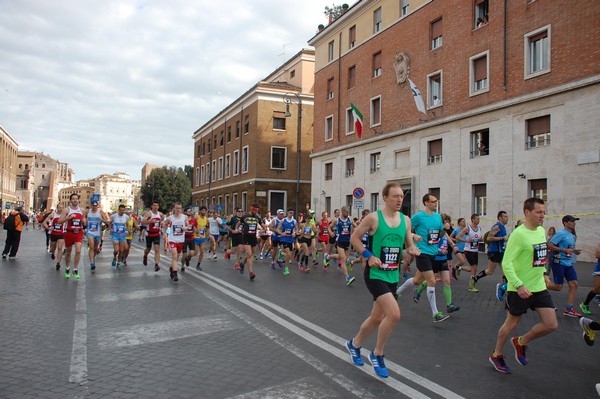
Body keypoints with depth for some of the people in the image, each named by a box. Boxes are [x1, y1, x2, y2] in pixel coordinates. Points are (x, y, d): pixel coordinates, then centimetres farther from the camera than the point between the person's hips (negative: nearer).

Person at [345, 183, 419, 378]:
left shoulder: (405, 220, 5)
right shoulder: (373, 218, -12)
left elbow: (409, 244, 14)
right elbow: (354, 238, -5)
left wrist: (413, 250, -8)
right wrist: (368, 255, -16)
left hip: (393, 276, 7)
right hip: (375, 274, -7)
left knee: (377, 318, 16)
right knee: (394, 314, -20)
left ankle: (354, 344, 42)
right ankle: (377, 354, 4)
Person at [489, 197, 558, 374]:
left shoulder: (541, 231, 6)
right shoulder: (518, 234, -19)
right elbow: (506, 263, -23)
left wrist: (543, 273, 18)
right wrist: (519, 285, -29)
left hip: (539, 287, 7)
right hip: (520, 289, -7)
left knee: (551, 325, 3)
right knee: (512, 323, 7)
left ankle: (521, 342, 27)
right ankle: (496, 355, 28)